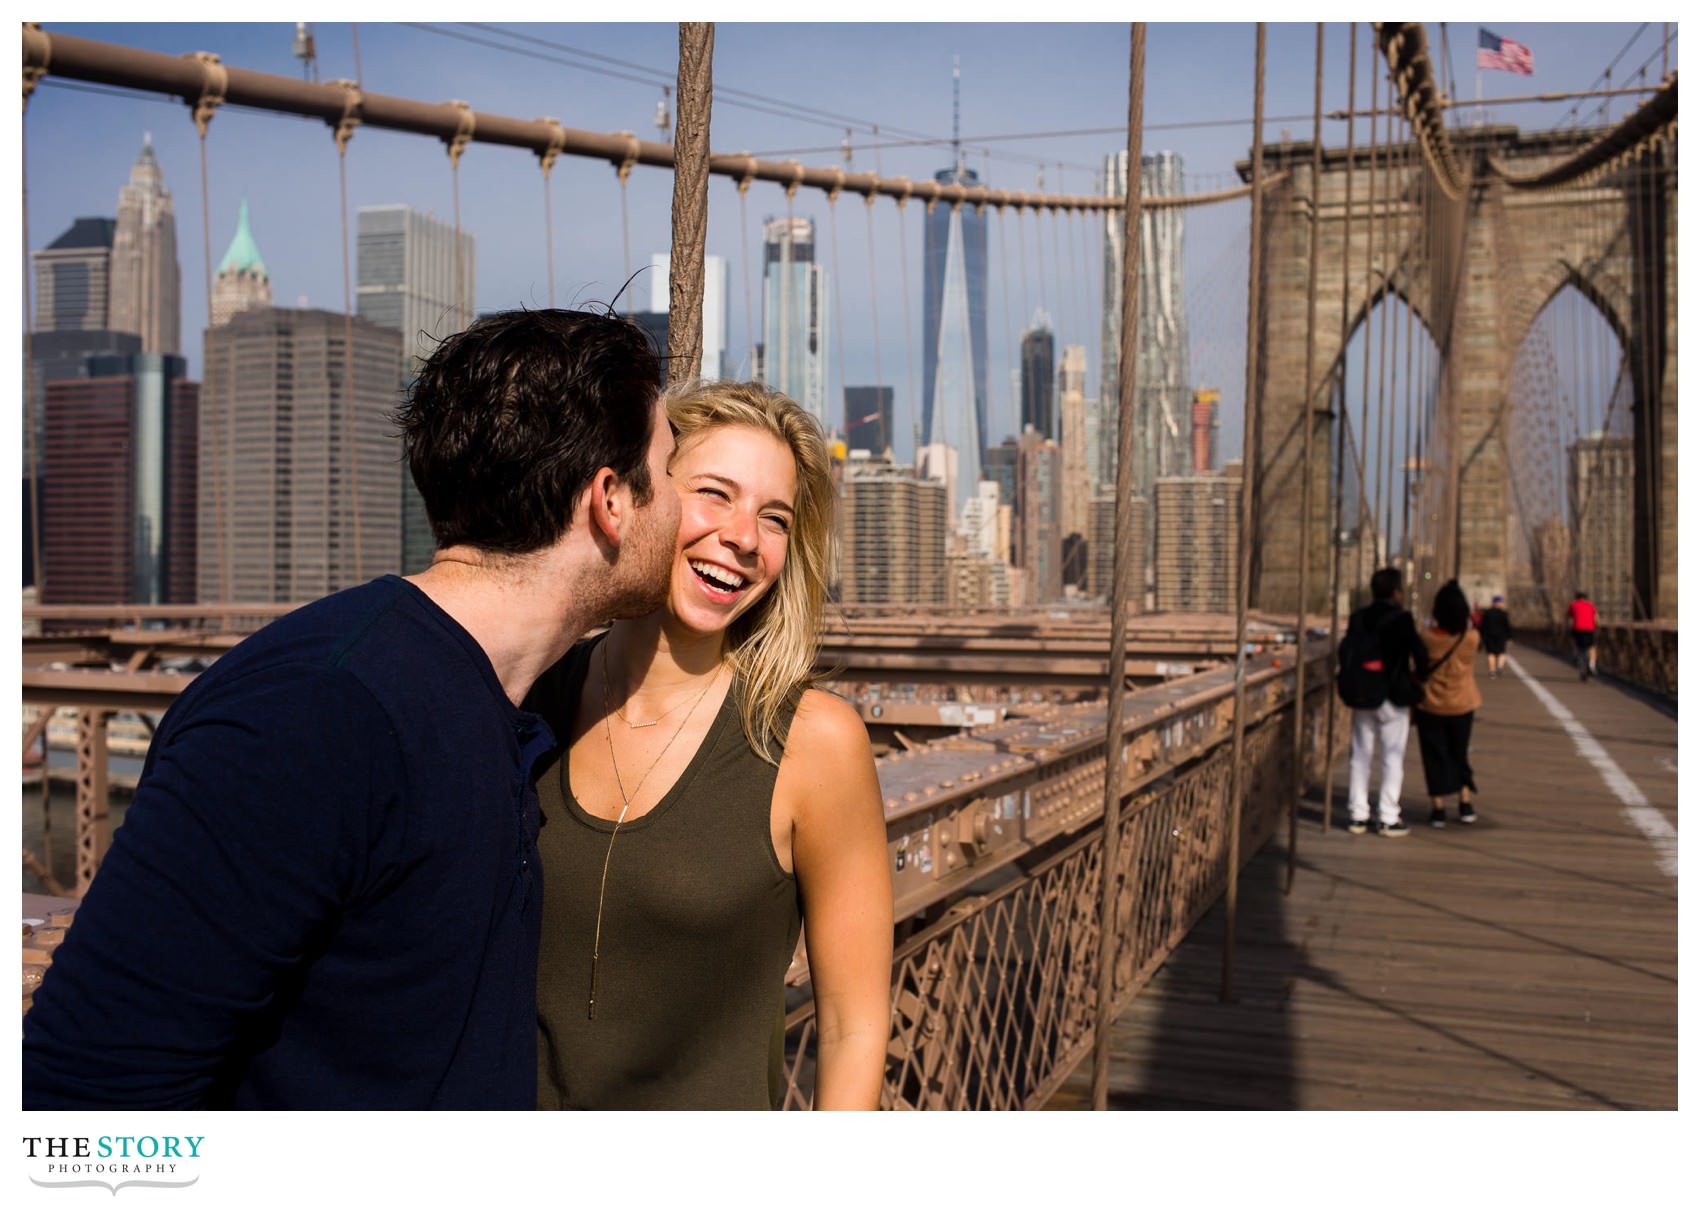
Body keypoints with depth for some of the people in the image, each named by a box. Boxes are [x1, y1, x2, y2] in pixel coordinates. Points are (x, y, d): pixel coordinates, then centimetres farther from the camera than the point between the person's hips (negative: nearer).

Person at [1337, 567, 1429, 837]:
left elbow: (1345, 651, 6)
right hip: (1392, 698, -5)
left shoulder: (1358, 618, 4)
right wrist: (1419, 675, 8)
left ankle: (1357, 815, 13)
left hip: (1361, 696, 5)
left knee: (1361, 756, 11)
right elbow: (1418, 653, -10)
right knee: (1393, 757, 3)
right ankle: (1388, 818, 4)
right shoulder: (1401, 619, -11)